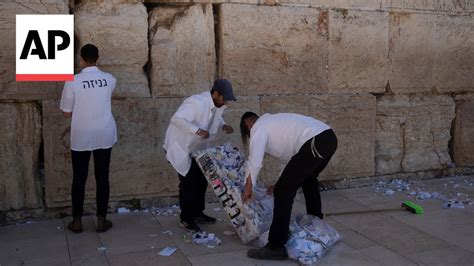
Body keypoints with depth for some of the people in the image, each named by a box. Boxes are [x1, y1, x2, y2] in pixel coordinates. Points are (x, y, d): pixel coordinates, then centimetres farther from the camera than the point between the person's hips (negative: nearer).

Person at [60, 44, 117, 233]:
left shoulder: (72, 82, -11)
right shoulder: (109, 80, -2)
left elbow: (66, 113, -4)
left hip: (81, 137, -2)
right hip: (104, 136, 2)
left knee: (79, 179, 10)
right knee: (102, 177, 9)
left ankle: (77, 221, 18)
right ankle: (101, 220, 15)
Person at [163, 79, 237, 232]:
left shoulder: (217, 105, -4)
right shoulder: (197, 103, -31)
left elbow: (217, 117, 16)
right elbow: (177, 119, -38)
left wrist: (223, 125, -6)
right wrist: (198, 131, -41)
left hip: (196, 148, 9)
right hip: (180, 147, -9)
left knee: (202, 179, 11)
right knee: (189, 181, -8)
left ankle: (197, 214, 27)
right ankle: (186, 219, 6)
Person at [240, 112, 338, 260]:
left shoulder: (258, 127, 7)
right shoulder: (273, 121, 32)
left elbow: (255, 162, -3)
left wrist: (247, 188, 8)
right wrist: (287, 180, 37)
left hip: (314, 144, -10)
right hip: (329, 137, 10)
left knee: (283, 191, -4)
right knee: (308, 178, 34)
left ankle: (275, 248, -3)